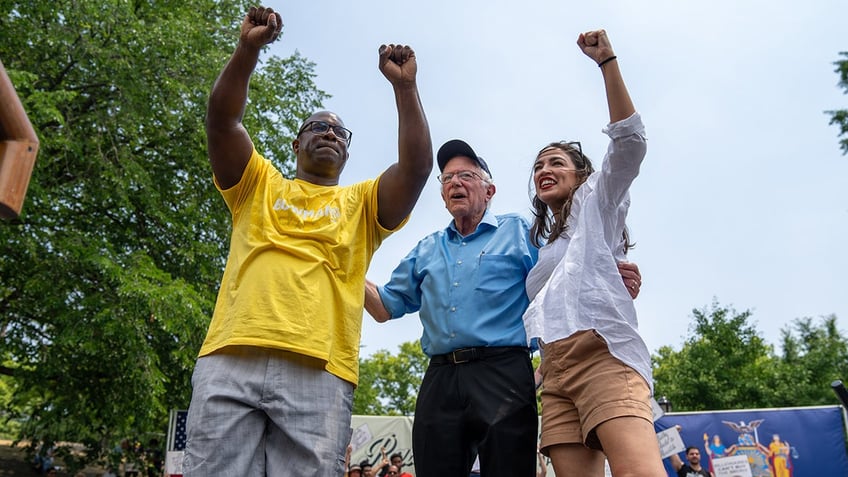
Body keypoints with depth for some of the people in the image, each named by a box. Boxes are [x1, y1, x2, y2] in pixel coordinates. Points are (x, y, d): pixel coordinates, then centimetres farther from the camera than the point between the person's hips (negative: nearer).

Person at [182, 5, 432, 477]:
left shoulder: (361, 204, 22)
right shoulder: (260, 186, 24)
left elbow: (417, 166, 6)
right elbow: (222, 121, 10)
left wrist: (405, 86, 4)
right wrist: (248, 49, 0)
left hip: (319, 373, 0)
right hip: (230, 361, 1)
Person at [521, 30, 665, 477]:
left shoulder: (596, 204, 16)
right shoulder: (541, 247, 33)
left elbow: (628, 143, 0)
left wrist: (607, 62, -4)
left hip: (603, 352, -7)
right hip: (556, 370, 7)